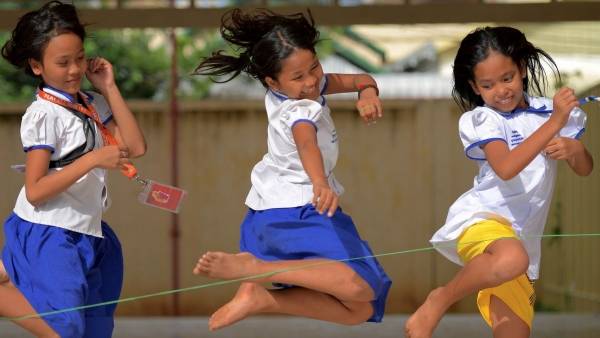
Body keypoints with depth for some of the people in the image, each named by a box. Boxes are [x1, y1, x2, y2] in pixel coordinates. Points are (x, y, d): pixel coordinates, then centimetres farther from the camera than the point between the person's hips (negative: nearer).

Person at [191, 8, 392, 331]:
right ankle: (251, 266, -31)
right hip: (295, 212, -10)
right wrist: (320, 184, -59)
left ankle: (260, 298, -9)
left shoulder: (312, 85, 10)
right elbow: (306, 143, -39)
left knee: (359, 311, 7)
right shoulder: (301, 111, -17)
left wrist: (368, 94, -7)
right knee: (360, 289, -32)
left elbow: (362, 80, 17)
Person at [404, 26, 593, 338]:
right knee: (511, 259, -41)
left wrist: (574, 149, -7)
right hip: (481, 220, -6)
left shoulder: (547, 110, 11)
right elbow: (506, 168, -21)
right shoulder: (481, 120, -3)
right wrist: (554, 123, -23)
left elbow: (585, 169, 17)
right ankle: (437, 302, -20)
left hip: (522, 238, 6)